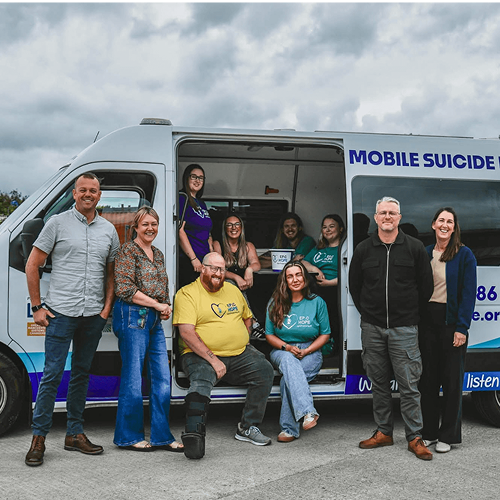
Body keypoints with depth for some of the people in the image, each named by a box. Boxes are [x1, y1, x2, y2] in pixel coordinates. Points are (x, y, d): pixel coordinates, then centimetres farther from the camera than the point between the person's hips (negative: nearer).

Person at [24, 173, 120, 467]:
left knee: (82, 373, 12)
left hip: (94, 315, 4)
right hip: (61, 311, -4)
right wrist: (37, 306, -4)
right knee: (52, 374, -5)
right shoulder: (58, 223, 0)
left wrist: (107, 307, 6)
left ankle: (75, 434, 21)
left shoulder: (108, 230, 12)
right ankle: (39, 438, 4)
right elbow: (33, 266, 1)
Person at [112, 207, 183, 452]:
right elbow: (124, 289, -15)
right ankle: (129, 436, 9)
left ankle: (161, 436, 14)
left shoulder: (158, 254, 18)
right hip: (132, 316, -8)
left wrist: (166, 308, 6)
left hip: (155, 320, 8)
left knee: (162, 378, 6)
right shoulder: (128, 250, -5)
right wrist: (157, 304, -11)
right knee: (133, 379, -3)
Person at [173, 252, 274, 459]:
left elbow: (247, 317, 32)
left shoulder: (233, 290, 17)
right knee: (201, 381, -35)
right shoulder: (187, 293, -4)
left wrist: (241, 341, 11)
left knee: (265, 370, -16)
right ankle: (193, 434, -43)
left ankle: (248, 428, -8)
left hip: (239, 354, 6)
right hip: (201, 356, -5)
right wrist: (213, 360, -20)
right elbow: (187, 333, -15)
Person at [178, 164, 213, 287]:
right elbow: (180, 230, -14)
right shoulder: (182, 198, -4)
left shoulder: (201, 203, 21)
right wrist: (193, 258, -17)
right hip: (187, 261, -8)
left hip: (203, 261, 8)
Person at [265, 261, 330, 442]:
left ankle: (289, 428, -29)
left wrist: (306, 351, -10)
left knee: (288, 377, -33)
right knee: (288, 360, -39)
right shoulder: (275, 303, 5)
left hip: (310, 352, 0)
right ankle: (308, 412, -53)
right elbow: (269, 334, 8)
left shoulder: (317, 302, 3)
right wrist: (287, 347, -11)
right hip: (282, 351, 1)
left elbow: (325, 334, 5)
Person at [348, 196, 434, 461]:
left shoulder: (415, 248, 0)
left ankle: (415, 438, 7)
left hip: (404, 329, -2)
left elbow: (426, 286, 6)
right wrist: (368, 313, 11)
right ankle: (383, 432, 21)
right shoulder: (363, 249, 5)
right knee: (379, 383, 10)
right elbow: (354, 285, 15)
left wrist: (410, 314, 7)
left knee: (408, 385, -2)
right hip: (372, 328, 3)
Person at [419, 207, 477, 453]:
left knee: (452, 380, 3)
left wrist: (462, 327, -14)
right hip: (427, 321, 4)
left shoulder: (464, 255, -4)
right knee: (428, 378, 9)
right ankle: (429, 432, 20)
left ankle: (448, 435, 13)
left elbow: (469, 293, -8)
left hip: (452, 321, -4)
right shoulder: (425, 254, 9)